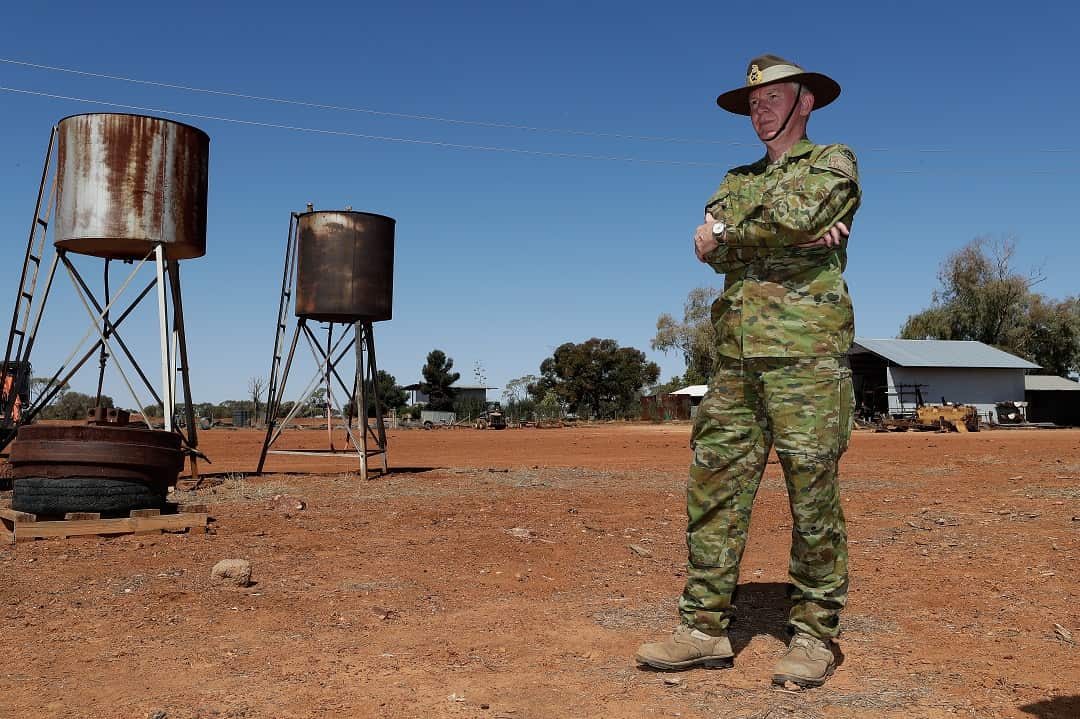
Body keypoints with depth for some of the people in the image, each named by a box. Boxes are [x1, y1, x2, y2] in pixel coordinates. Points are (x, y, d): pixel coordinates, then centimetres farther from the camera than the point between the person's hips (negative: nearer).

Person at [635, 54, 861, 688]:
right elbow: (709, 247, 4)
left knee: (813, 493, -3)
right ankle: (706, 627, 7)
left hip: (806, 351, -5)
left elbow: (795, 217, -13)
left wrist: (729, 235, 1)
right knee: (715, 486, 1)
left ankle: (816, 634, 9)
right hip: (738, 354, 6)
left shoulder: (834, 163, 9)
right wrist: (791, 235, -9)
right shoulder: (738, 180, 24)